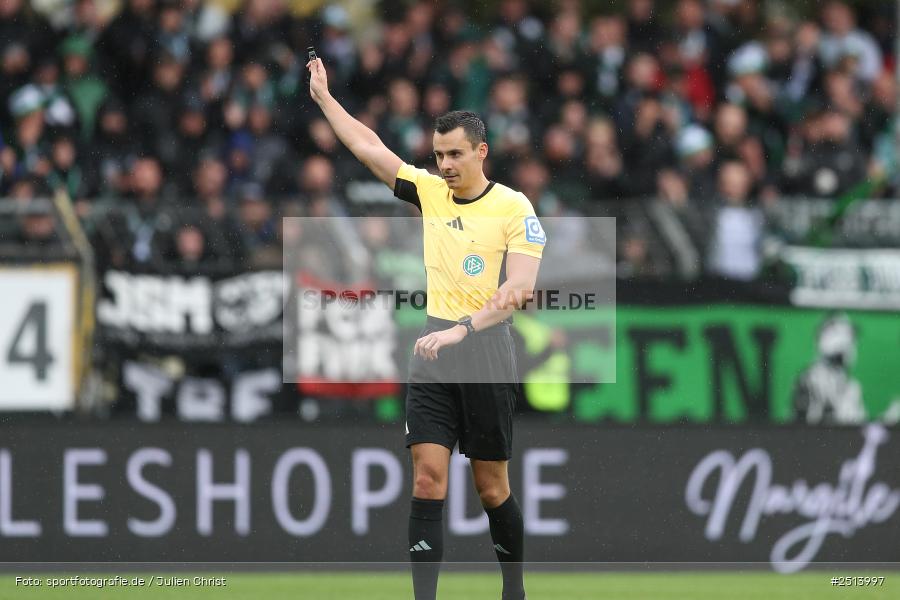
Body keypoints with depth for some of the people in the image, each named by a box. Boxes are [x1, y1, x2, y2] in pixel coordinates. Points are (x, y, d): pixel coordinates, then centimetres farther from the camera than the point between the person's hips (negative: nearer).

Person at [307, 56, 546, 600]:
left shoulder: (515, 209, -7)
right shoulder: (430, 191, 7)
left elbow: (520, 288, -17)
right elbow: (370, 148, 13)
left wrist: (463, 328, -26)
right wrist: (323, 97, 12)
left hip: (486, 351, -4)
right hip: (433, 355, 4)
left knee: (492, 488, 4)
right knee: (428, 478, -7)